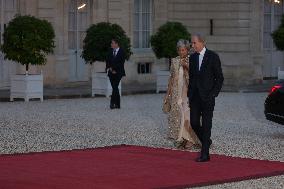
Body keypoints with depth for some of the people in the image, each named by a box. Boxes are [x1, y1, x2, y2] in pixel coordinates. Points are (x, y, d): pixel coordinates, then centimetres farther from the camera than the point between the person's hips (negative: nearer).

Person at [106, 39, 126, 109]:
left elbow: (121, 63, -7)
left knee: (115, 87, -17)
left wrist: (115, 70, -11)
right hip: (111, 72, 5)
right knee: (115, 88, 5)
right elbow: (108, 61, 13)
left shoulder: (121, 52, -3)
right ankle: (117, 104, 8)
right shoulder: (110, 52, 12)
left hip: (118, 72, -5)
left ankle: (112, 102, -22)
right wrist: (109, 68, -4)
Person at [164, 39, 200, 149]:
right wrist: (168, 93, 12)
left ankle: (189, 139, -2)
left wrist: (187, 66, -20)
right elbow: (171, 78, 15)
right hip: (176, 93, 3)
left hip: (188, 92, -3)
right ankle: (180, 139, 7)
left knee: (187, 115, -10)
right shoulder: (174, 61, 10)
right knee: (177, 115, -1)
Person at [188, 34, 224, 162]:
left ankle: (205, 154, -2)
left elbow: (219, 78, -4)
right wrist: (189, 94, 10)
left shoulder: (213, 56, -5)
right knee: (194, 123, 0)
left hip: (207, 96, -5)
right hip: (195, 96, 5)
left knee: (206, 125, -4)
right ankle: (206, 141, 26)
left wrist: (213, 94, -12)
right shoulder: (192, 58, 11)